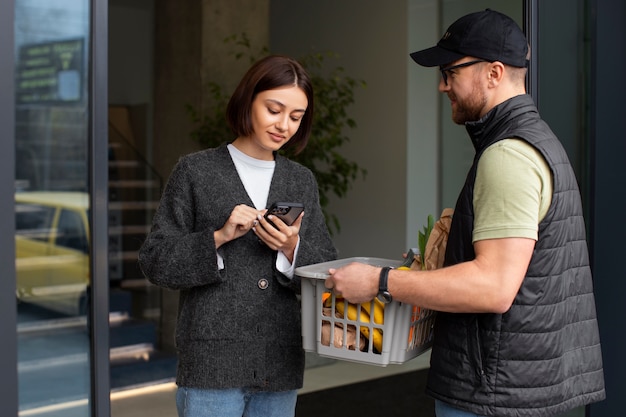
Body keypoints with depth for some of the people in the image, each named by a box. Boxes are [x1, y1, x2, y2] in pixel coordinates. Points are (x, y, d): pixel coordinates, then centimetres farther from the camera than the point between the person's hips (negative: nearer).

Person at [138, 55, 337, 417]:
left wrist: (292, 248, -11)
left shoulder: (303, 181, 10)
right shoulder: (196, 171, 0)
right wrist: (218, 237, -15)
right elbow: (156, 261, -2)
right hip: (212, 362, -3)